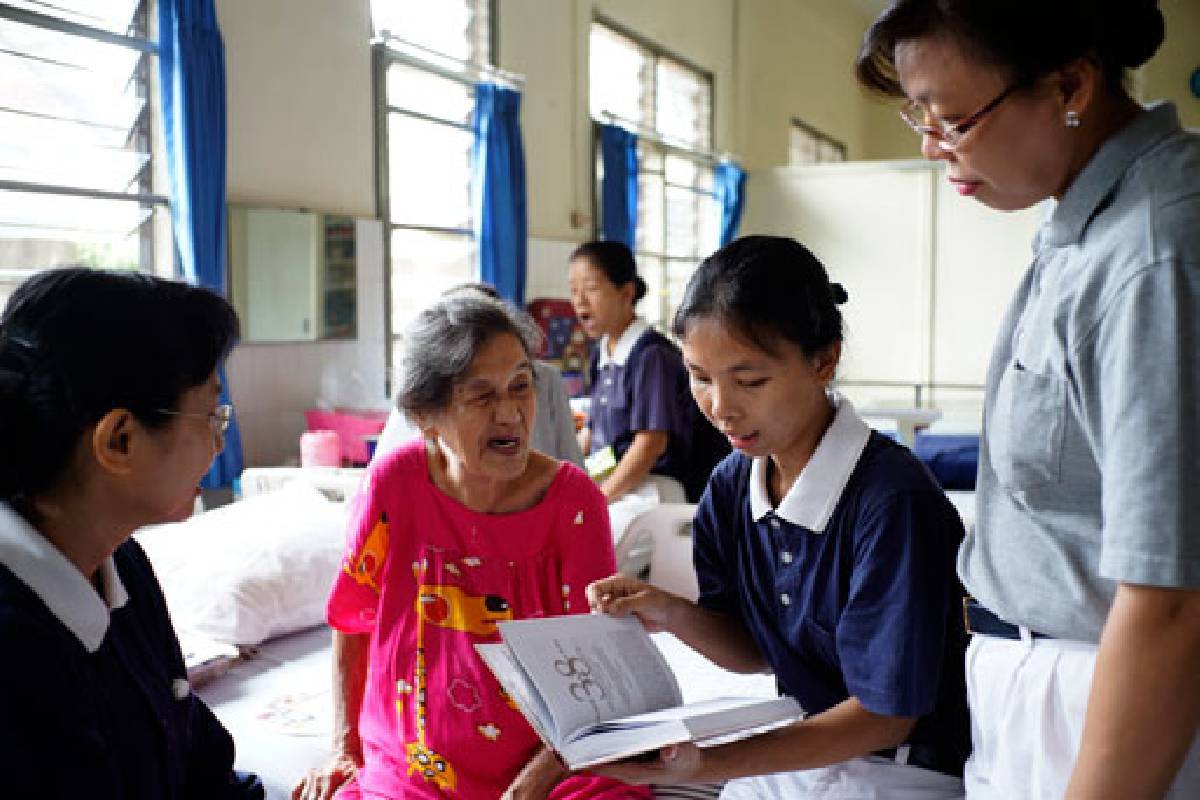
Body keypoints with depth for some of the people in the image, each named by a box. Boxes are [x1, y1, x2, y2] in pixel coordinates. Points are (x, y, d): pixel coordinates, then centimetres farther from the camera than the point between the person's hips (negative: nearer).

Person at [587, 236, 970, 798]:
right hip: (805, 749, 5)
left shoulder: (893, 500, -24)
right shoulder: (730, 486, -4)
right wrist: (675, 616, -15)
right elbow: (755, 652, 5)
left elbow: (885, 713, -19)